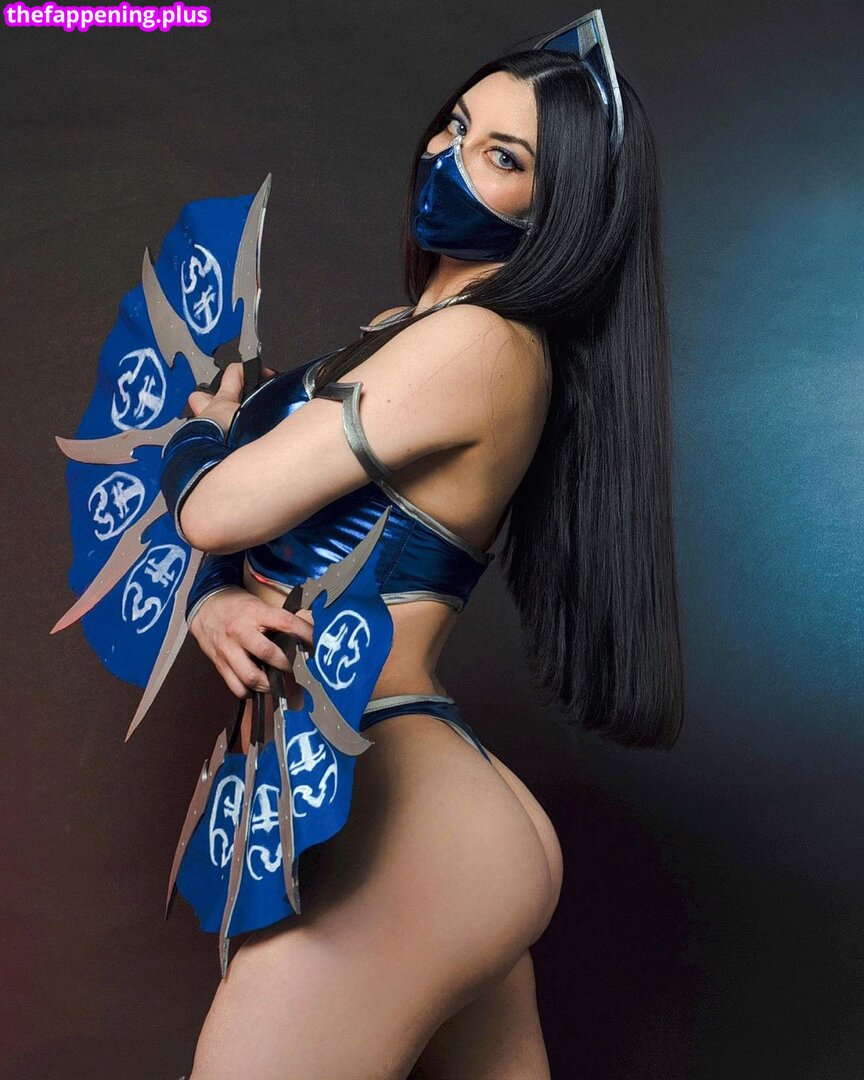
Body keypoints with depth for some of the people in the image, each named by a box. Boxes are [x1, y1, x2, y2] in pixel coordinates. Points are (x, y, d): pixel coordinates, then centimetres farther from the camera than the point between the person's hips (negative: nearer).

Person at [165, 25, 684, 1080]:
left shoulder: (479, 342, -15)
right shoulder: (396, 330, 14)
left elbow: (215, 506, -14)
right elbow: (214, 529, 12)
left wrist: (220, 420, 8)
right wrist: (213, 602, -10)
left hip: (389, 807, -9)